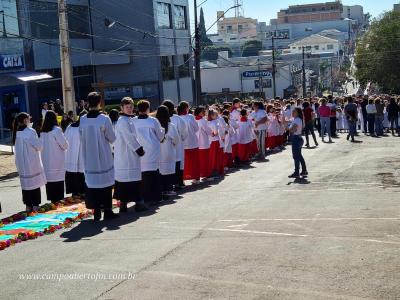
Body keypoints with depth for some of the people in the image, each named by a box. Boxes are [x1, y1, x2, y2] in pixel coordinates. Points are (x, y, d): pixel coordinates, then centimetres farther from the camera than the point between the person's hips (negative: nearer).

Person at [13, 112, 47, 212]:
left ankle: (28, 205, 14)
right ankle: (35, 205, 8)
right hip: (32, 162, -5)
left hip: (21, 163, 5)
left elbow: (19, 147, 13)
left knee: (26, 183, 11)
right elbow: (39, 146, -13)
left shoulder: (17, 133, 2)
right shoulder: (30, 132, -16)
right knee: (35, 183, 5)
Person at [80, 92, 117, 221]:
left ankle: (96, 212, 11)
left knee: (92, 183, 9)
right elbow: (112, 138, -7)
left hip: (89, 158, 3)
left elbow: (82, 138, 6)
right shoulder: (104, 119, -13)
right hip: (104, 158, -3)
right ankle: (107, 211, 8)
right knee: (106, 183, 6)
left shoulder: (83, 120, -3)